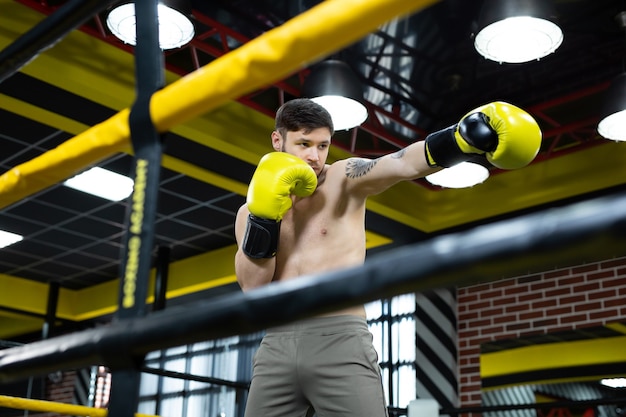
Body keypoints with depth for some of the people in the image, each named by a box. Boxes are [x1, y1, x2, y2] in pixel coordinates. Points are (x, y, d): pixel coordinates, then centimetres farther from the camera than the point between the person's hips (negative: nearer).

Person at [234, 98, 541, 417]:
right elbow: (253, 286, 1)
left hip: (341, 341, -3)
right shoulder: (250, 211, 12)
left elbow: (405, 164, -16)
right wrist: (264, 215, -8)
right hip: (276, 346, 4)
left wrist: (469, 137, -32)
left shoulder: (344, 180, 3)